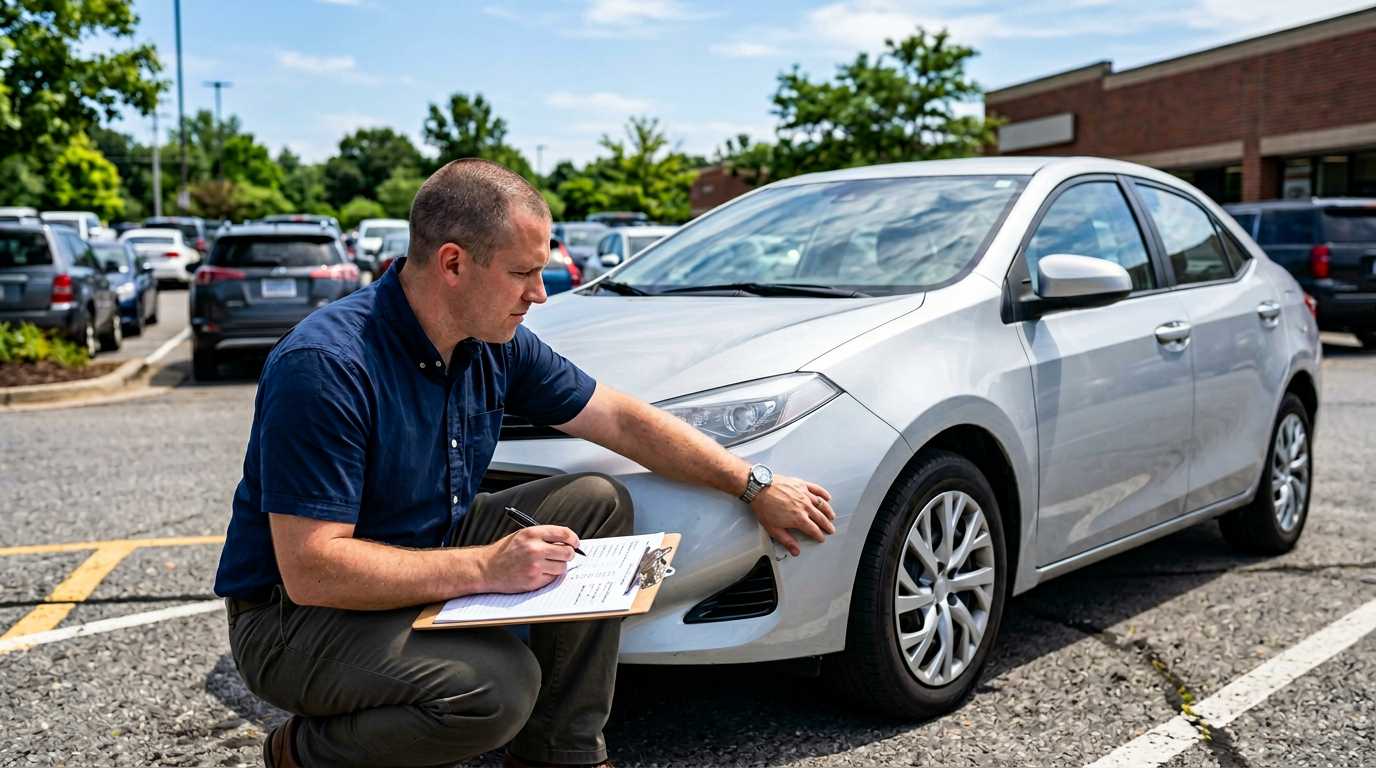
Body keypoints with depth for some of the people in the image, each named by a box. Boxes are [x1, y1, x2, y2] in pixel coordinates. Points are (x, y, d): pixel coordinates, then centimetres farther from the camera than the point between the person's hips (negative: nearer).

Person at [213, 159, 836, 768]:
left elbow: (623, 420, 5)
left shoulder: (496, 343, -4)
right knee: (500, 686, -32)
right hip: (291, 617, -8)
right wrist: (485, 567, -33)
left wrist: (754, 485, 3)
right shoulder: (325, 366, -28)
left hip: (427, 563, 8)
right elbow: (311, 569, -30)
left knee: (598, 503, -3)